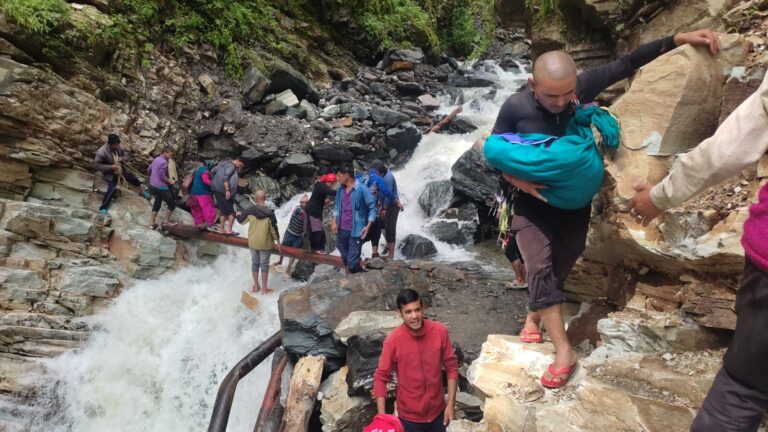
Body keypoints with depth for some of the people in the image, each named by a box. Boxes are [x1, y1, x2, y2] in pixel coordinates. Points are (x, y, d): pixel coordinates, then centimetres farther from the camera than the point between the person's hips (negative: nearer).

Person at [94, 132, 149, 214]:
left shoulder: (118, 147, -13)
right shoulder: (101, 152, -29)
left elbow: (125, 155, 4)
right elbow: (97, 165, -23)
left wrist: (122, 158, -21)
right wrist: (111, 167, -32)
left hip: (121, 170, 6)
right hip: (110, 174, -6)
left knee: (134, 179, 15)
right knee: (111, 190, -16)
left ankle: (142, 192, 45)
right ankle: (103, 208, 1)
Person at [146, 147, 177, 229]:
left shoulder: (156, 159, 10)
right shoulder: (163, 162, -19)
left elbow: (148, 170, 19)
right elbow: (162, 176, -24)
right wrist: (170, 181, -12)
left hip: (153, 185, 10)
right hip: (161, 187, -10)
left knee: (157, 202, 21)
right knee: (172, 204, 0)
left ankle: (152, 222, 22)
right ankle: (166, 222, 6)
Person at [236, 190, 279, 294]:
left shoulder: (250, 210, -9)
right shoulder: (269, 213, -17)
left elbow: (241, 220, 7)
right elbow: (274, 228, -12)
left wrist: (238, 214, 29)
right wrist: (277, 240, 2)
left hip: (252, 242, 3)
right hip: (265, 243, -3)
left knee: (255, 263, 16)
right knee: (264, 264, 8)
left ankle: (256, 286, 27)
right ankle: (264, 288, 15)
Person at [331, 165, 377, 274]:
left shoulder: (362, 189, -12)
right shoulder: (340, 189, 7)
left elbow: (372, 207, -9)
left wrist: (368, 226, -15)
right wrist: (334, 222, 9)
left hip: (355, 230, -7)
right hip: (341, 229, 7)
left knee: (352, 262, -6)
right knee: (345, 257, 19)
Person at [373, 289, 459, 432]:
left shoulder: (440, 331, -14)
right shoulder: (392, 341, -20)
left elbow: (451, 367, -4)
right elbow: (380, 377, -12)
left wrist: (451, 404, -7)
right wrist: (382, 416, -19)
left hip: (438, 412, 2)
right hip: (409, 417, -2)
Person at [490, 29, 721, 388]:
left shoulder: (582, 87, -14)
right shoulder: (514, 108, -20)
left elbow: (626, 64, -7)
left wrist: (680, 39, -13)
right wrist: (519, 181, -25)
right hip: (532, 199, -3)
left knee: (562, 264, 12)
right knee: (539, 267, -15)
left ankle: (534, 313, 39)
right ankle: (564, 352, -10)